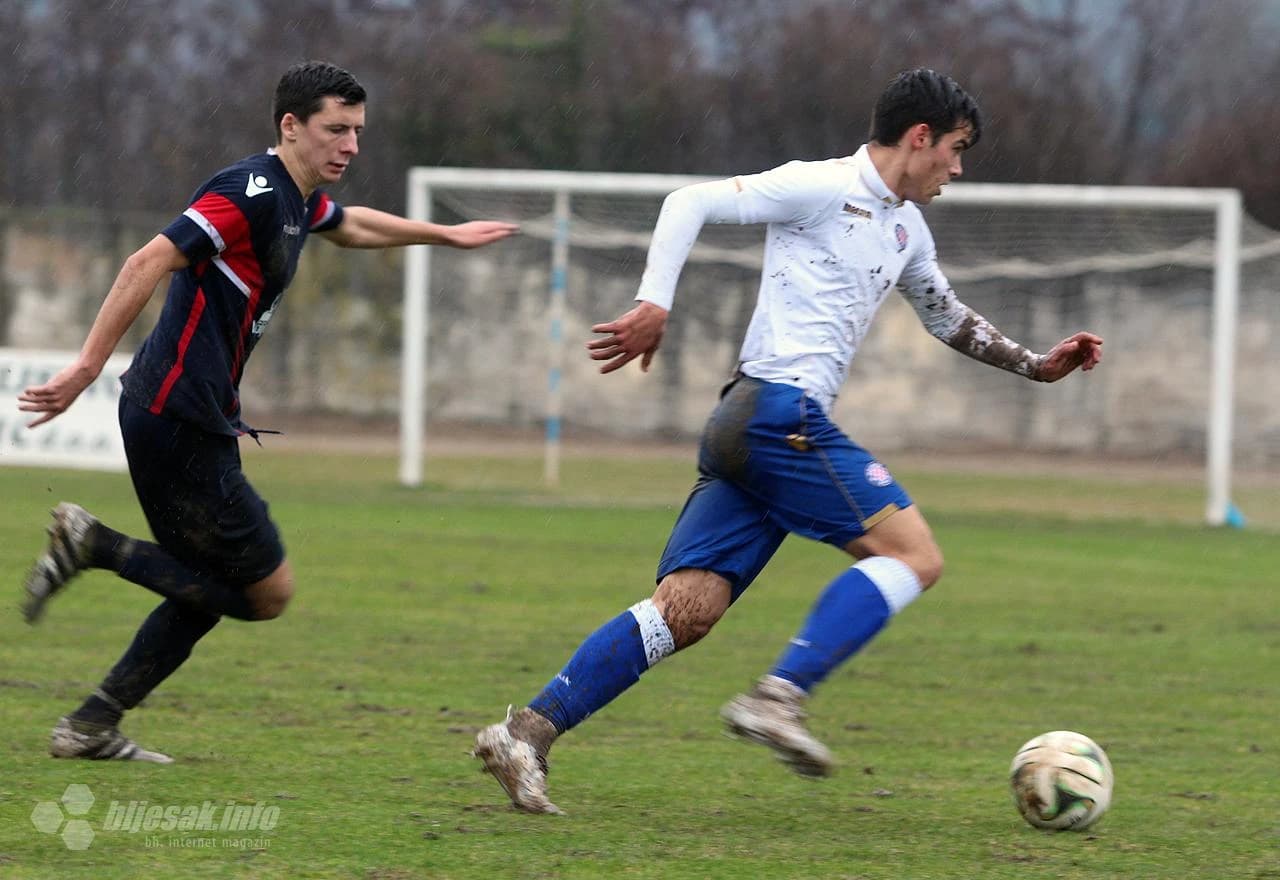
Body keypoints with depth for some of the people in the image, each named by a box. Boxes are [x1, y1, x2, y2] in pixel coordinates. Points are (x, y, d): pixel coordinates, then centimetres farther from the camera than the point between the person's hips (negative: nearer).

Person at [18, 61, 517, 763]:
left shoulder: (297, 199, 15)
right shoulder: (252, 193, -16)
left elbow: (349, 225, 40)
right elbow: (149, 262, -24)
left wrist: (446, 235, 50)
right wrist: (86, 368, -29)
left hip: (199, 424, 10)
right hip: (178, 420, -10)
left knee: (209, 592, 15)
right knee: (268, 591, -4)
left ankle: (92, 726, 14)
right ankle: (94, 546, -7)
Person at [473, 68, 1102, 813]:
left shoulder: (906, 230, 24)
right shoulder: (824, 189, -4)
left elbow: (949, 319, 41)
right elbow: (692, 203, -7)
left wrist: (1036, 365, 33)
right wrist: (655, 304, -17)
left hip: (749, 430, 9)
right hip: (782, 411, -9)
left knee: (686, 612, -2)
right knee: (915, 556, -10)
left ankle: (529, 732, -8)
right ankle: (778, 698, -19)